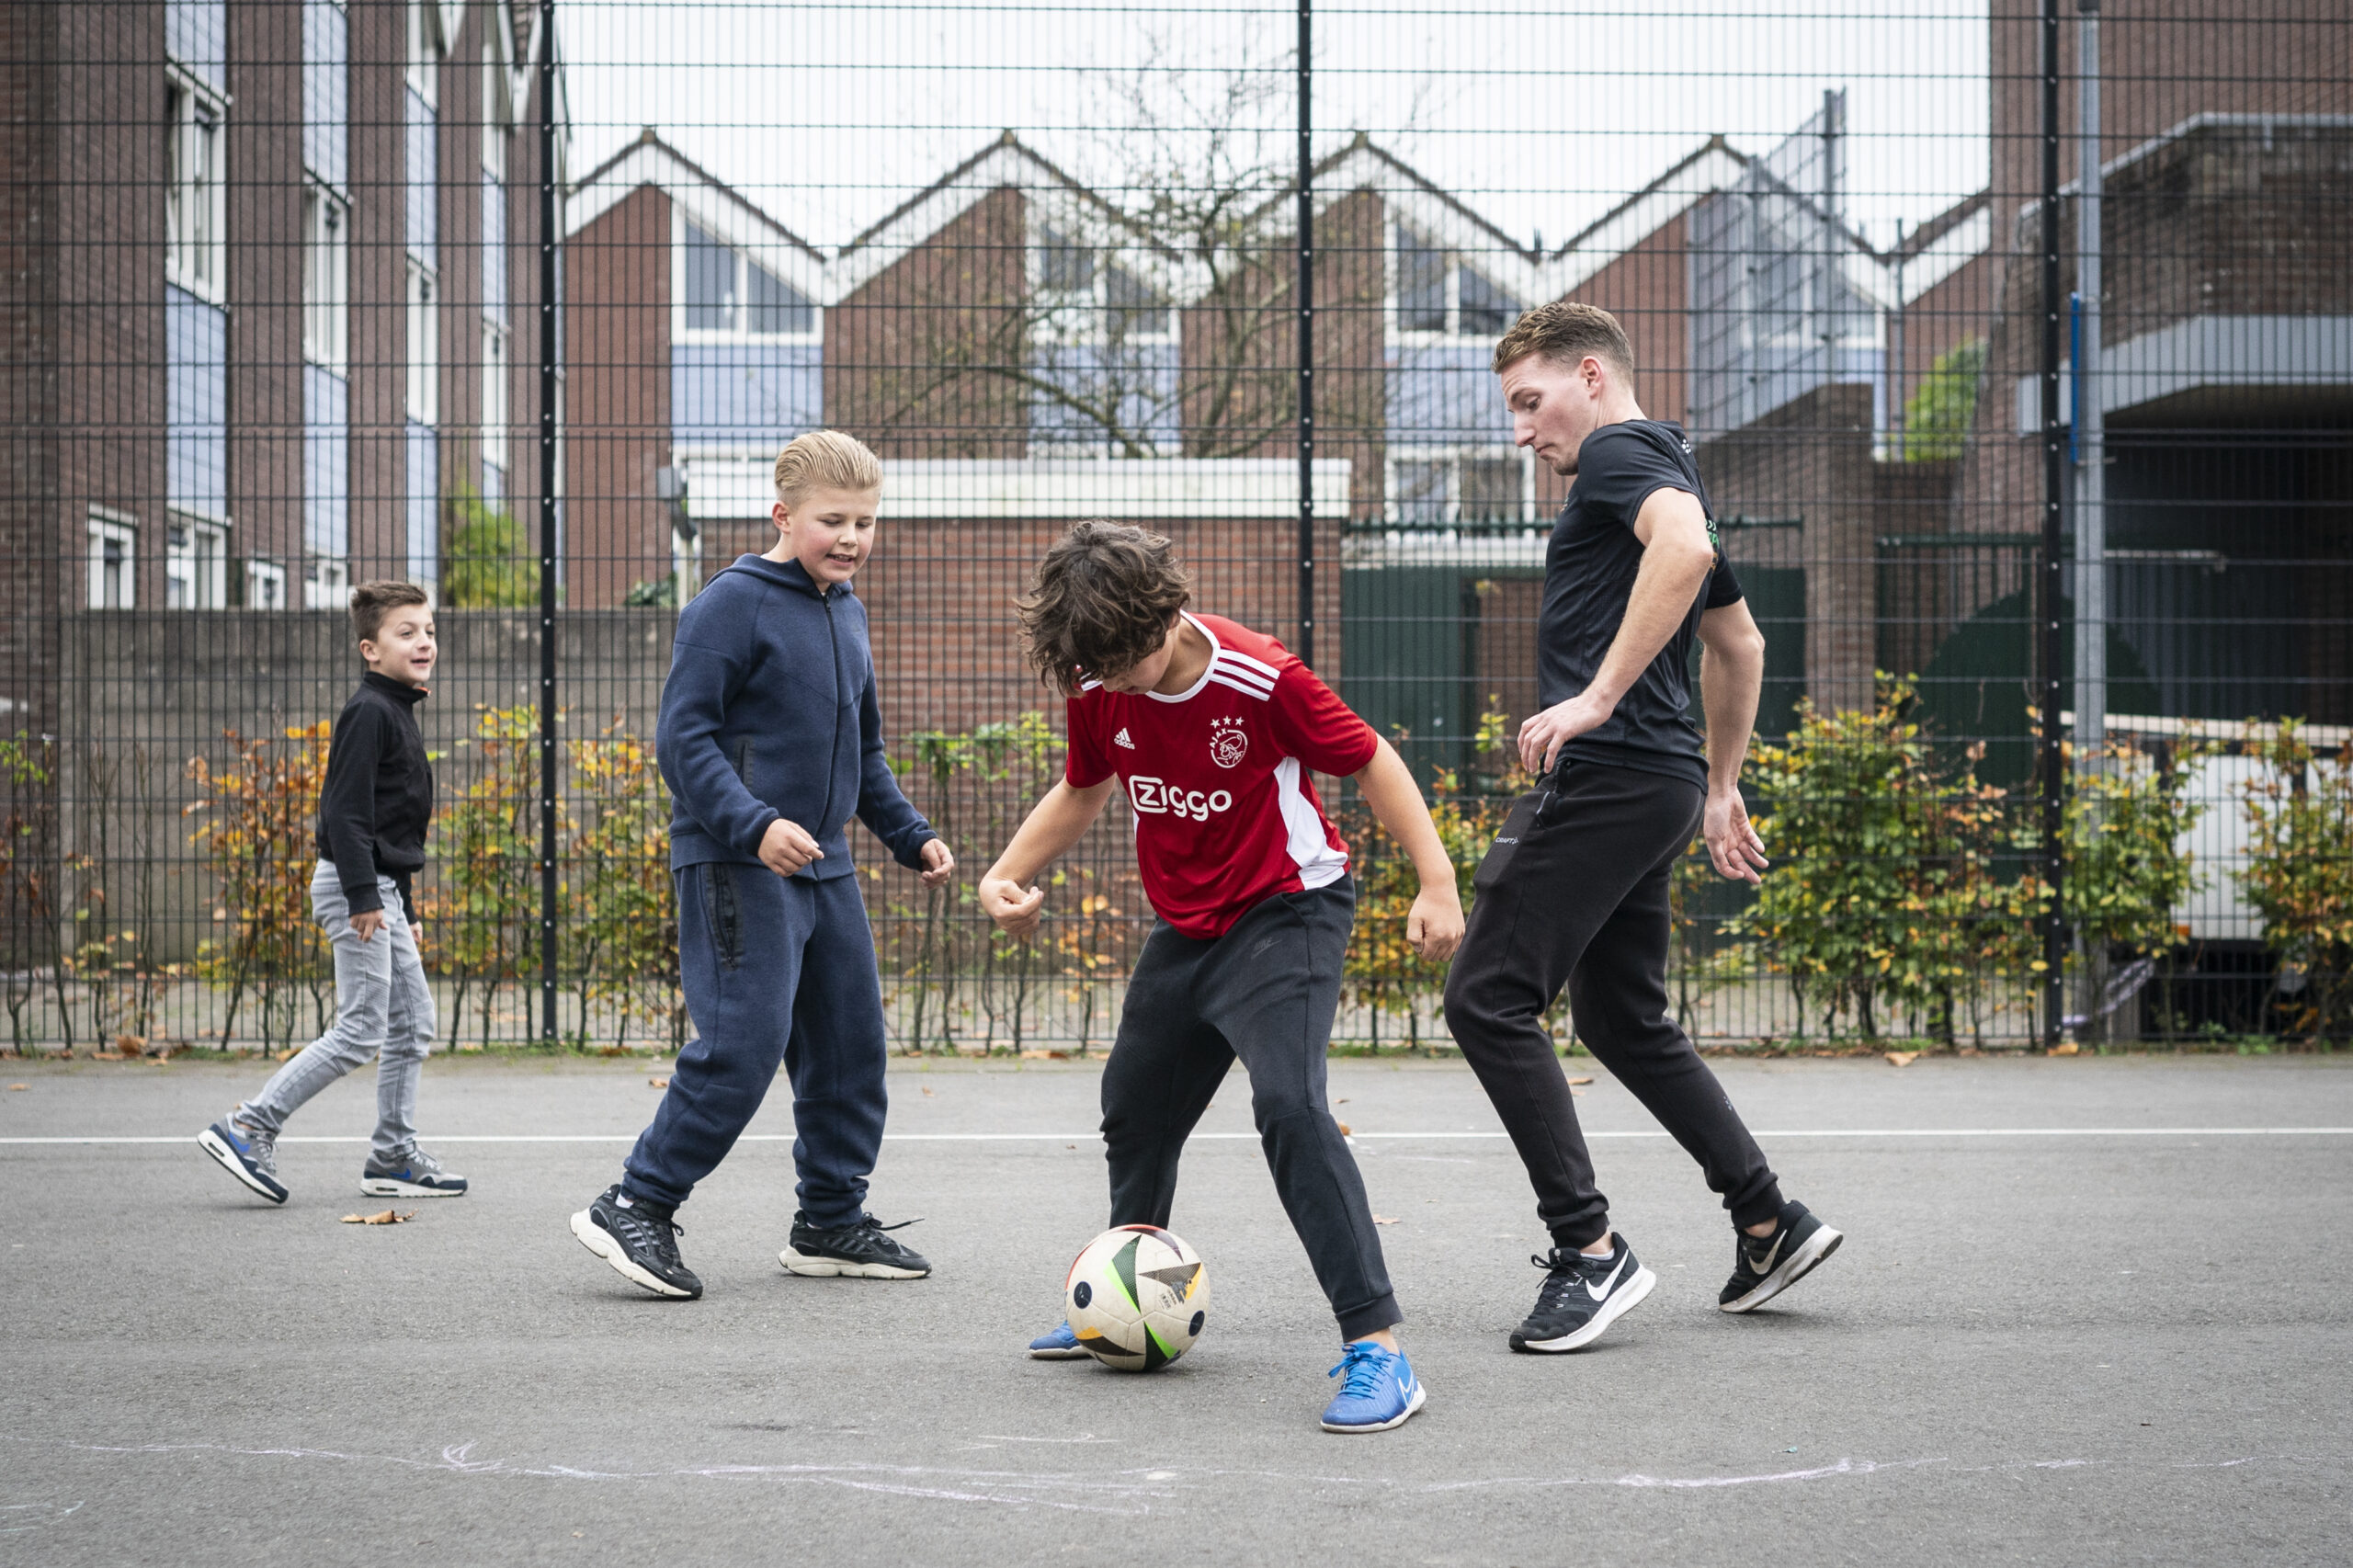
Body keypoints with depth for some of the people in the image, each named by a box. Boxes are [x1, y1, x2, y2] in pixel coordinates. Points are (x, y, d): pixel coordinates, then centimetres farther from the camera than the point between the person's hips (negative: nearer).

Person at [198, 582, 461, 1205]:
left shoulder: (397, 713, 17)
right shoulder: (368, 713, -13)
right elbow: (345, 809, -19)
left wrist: (403, 906, 24)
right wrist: (363, 896, -23)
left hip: (379, 888, 10)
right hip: (354, 886, -10)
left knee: (413, 1025, 11)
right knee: (361, 1032, -10)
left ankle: (393, 1157, 17)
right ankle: (246, 1129, -8)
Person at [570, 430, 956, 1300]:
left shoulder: (847, 612, 15)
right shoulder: (734, 603, -11)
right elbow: (683, 736, -16)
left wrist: (911, 836, 19)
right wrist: (755, 826, -27)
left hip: (824, 867, 8)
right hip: (737, 866, -8)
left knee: (852, 1041, 10)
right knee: (744, 1042, -15)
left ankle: (832, 1222, 22)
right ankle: (636, 1209, -6)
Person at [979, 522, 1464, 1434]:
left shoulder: (1261, 680, -23)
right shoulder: (1097, 689, -6)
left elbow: (1371, 761, -13)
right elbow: (1083, 790, 13)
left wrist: (1436, 883, -19)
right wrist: (1005, 876, 1)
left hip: (1287, 911, -7)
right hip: (1185, 928, 7)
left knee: (1288, 1105, -26)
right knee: (1132, 1111, 19)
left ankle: (1377, 1348, -27)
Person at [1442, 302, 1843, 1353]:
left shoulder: (1620, 454, -6)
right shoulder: (1664, 476, 25)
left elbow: (1685, 546, -29)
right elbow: (1740, 645, 33)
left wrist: (1598, 697, -29)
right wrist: (1721, 790, 34)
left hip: (1609, 773, -11)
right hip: (1659, 784, 11)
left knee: (1488, 998, -10)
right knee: (1623, 1021, 17)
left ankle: (1588, 1249, -10)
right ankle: (1769, 1222, 21)